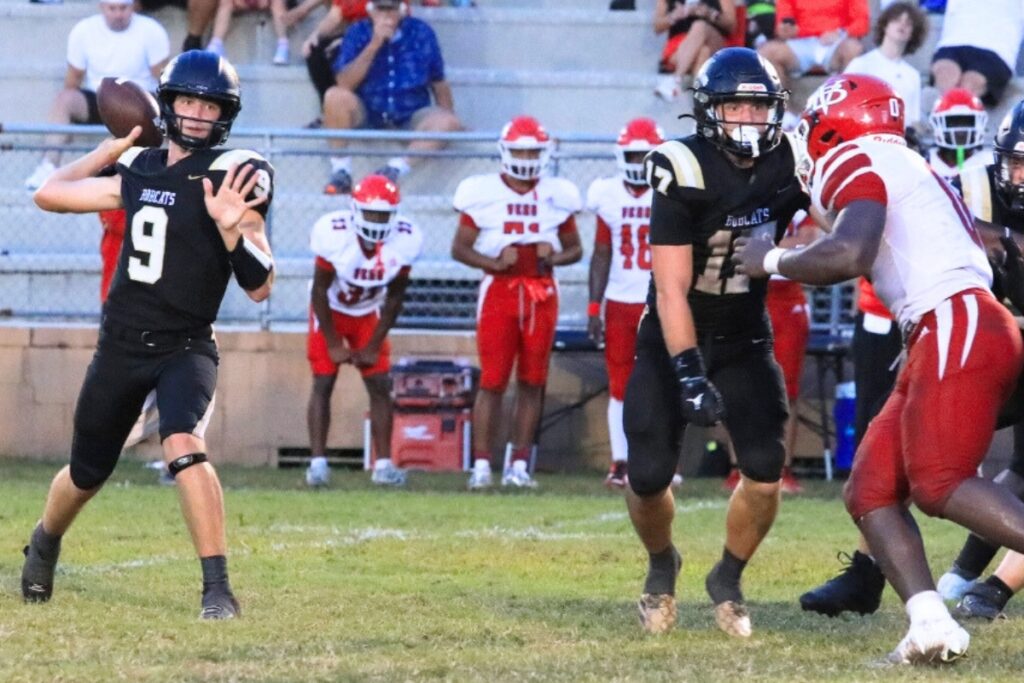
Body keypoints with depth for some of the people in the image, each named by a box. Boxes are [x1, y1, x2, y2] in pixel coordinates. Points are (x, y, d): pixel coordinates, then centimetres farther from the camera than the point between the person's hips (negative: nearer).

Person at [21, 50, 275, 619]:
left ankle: (218, 589, -30)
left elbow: (260, 287, -14)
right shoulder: (141, 172, 6)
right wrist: (108, 152, 18)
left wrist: (232, 228, -30)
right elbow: (49, 194, 17)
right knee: (86, 474, 18)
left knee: (183, 444, -32)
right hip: (121, 345, 5)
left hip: (186, 348, -5)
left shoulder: (233, 177, -8)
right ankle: (44, 547, 49)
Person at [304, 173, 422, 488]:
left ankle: (383, 463, 0)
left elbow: (394, 297, -9)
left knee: (380, 385, -4)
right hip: (330, 311, -3)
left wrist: (374, 345, -8)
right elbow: (320, 290, -19)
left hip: (368, 314, 3)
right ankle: (317, 462, -9)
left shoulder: (404, 240, -24)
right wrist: (333, 344, -15)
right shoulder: (334, 234, -32)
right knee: (323, 383, -9)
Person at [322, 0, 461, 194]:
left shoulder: (421, 33, -1)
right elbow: (344, 84, -15)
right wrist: (374, 45, -20)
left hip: (411, 117, 0)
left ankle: (394, 169, -35)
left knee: (447, 122, -28)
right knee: (335, 96, -29)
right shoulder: (358, 33, -3)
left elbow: (439, 84, 8)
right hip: (366, 115, 0)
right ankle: (341, 172, -23)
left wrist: (448, 121, -2)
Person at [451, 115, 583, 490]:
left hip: (541, 293, 3)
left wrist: (554, 257, -7)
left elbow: (575, 249, 15)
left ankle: (519, 464, 9)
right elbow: (460, 247, 1)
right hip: (498, 290, -3)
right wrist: (493, 262, -15)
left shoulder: (557, 196, 7)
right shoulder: (481, 194, -1)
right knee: (493, 381, -7)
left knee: (532, 382, 4)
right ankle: (481, 465, -5)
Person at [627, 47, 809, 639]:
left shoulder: (788, 164, -11)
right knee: (649, 475, -8)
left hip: (743, 340, 3)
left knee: (766, 468, -13)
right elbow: (672, 291, -24)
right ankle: (662, 567, 25)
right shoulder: (684, 174, -23)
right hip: (674, 340, -3)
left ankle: (728, 581, 11)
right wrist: (689, 375, -32)